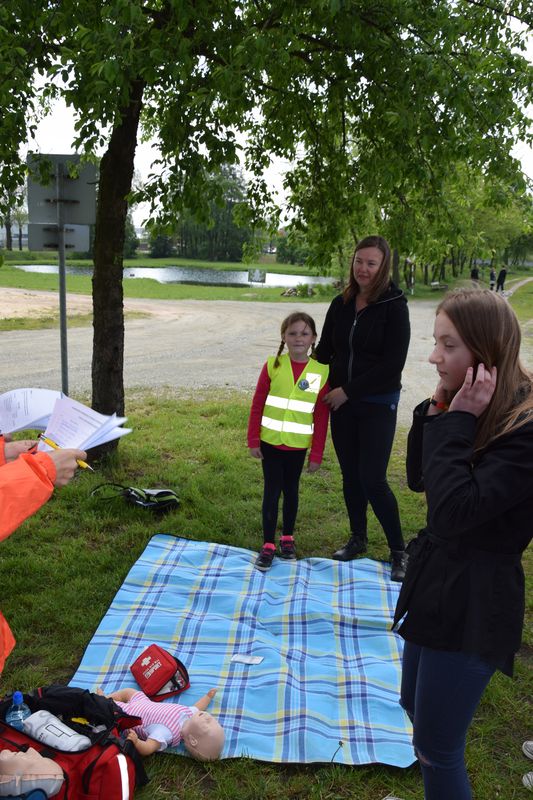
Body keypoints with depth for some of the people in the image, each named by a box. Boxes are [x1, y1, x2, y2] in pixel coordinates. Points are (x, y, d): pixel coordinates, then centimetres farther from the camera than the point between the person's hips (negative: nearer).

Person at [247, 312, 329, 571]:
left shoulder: (321, 372, -7)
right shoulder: (273, 365, -7)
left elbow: (321, 417, -3)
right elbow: (257, 405, -2)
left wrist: (316, 455, -2)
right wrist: (253, 441, -3)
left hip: (298, 445, 1)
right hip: (270, 442, 0)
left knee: (291, 490, 16)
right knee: (271, 491, 5)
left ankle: (288, 538, 33)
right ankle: (268, 546, 15)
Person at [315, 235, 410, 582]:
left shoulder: (394, 306, -11)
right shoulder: (341, 304, 4)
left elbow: (393, 363, -15)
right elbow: (325, 350, 14)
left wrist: (348, 390, -14)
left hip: (378, 404, -5)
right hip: (341, 401, 5)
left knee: (373, 480, -8)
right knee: (350, 475, 12)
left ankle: (399, 551, 10)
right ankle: (358, 538, 31)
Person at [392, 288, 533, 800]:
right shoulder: (476, 407, 1)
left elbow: (455, 511, -31)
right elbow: (417, 478, 5)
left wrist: (457, 422, -25)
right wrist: (438, 410, -8)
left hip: (475, 603, -9)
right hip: (437, 583, 9)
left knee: (436, 745, 7)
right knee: (415, 707, 26)